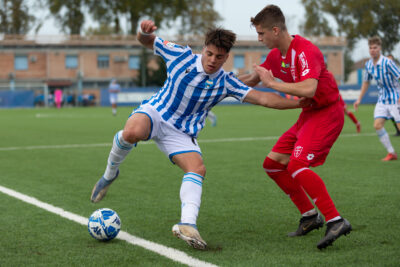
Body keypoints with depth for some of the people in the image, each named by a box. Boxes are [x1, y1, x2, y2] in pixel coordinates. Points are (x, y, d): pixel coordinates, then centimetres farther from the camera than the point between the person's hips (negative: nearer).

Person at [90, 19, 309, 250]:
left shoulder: (226, 83, -3)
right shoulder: (182, 56, -6)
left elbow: (262, 98, -8)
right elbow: (148, 41, 4)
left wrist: (297, 103, -17)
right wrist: (144, 31, -21)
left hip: (182, 133, 3)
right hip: (155, 112, -3)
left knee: (197, 168, -21)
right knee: (132, 133, -36)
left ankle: (187, 225, -27)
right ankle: (110, 173, -7)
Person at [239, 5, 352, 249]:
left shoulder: (305, 50, -22)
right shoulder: (276, 55, 7)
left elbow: (309, 89, -37)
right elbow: (252, 79, 23)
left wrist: (273, 83, -27)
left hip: (328, 112, -10)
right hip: (308, 114, 10)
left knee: (297, 165, -26)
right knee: (273, 164, 7)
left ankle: (336, 221, -22)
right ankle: (310, 216, 15)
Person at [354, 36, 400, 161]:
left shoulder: (387, 62, -18)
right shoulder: (368, 64, 3)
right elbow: (366, 82, 18)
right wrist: (359, 99, 16)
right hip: (382, 99, 6)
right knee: (377, 125, -5)